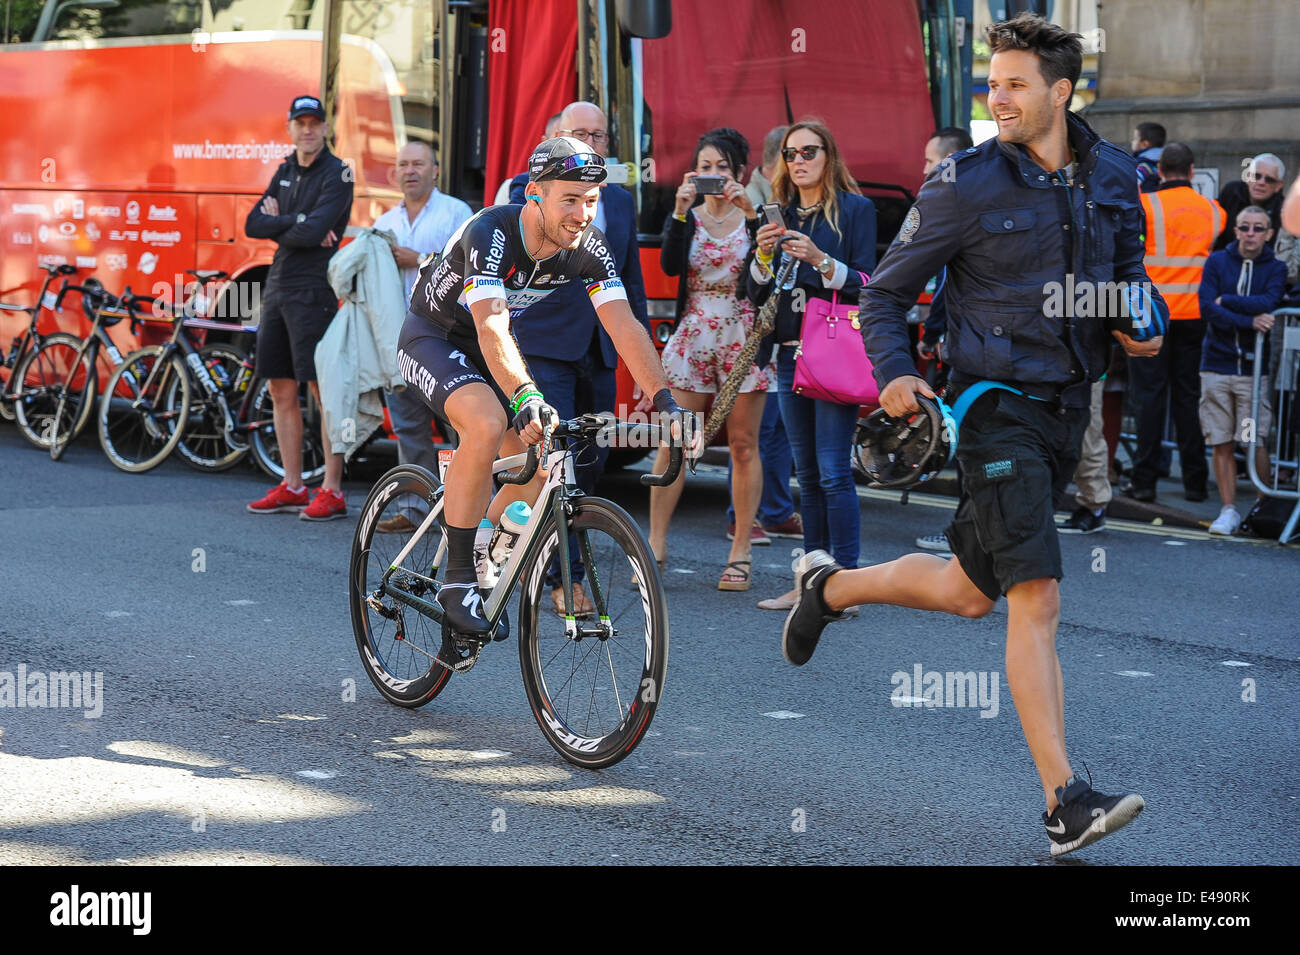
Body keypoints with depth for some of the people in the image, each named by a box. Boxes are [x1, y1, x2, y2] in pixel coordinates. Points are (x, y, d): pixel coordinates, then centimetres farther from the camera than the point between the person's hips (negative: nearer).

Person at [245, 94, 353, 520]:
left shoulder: (337, 174, -6)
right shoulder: (285, 171, 16)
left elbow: (313, 233, -18)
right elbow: (253, 225, 6)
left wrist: (277, 222, -1)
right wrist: (295, 222, -9)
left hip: (313, 289, -8)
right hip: (278, 285, 8)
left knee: (325, 390, -6)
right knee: (281, 390, 9)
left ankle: (333, 492, -4)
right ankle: (292, 488, 16)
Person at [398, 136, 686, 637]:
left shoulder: (589, 248, -16)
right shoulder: (491, 234, -33)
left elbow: (625, 326, -21)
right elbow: (491, 330, -45)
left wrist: (666, 404, -33)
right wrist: (527, 399, -60)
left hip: (490, 349, 7)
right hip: (433, 337, -7)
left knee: (539, 465, -5)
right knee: (488, 424, -33)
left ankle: (486, 566, 20)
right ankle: (456, 579, -24)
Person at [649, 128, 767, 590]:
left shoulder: (754, 217, 3)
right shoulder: (687, 217, 6)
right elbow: (670, 265, -12)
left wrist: (750, 213, -24)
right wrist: (680, 211, -23)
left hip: (743, 338, -1)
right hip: (693, 337, 1)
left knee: (743, 445, 2)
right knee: (673, 443, -3)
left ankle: (740, 552, 8)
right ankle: (656, 546, 3)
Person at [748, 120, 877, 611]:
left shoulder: (855, 209, -1)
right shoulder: (781, 215, 14)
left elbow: (866, 284, -7)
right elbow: (757, 296, 12)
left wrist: (821, 261, -19)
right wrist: (763, 256, -6)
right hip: (791, 353, 6)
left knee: (833, 472, -11)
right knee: (807, 474, 9)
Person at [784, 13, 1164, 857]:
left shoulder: (1112, 176, 6)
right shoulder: (968, 186, -9)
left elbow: (1128, 268, 22)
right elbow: (888, 291, -1)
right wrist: (894, 373, -18)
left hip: (1068, 405, 6)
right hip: (999, 404, -6)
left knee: (971, 590, 15)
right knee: (1038, 599, -17)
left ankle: (832, 585, 41)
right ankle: (1065, 803, -17)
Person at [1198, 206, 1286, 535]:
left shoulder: (1275, 268, 6)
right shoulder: (1218, 261, 7)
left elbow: (1269, 303, -14)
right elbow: (1208, 308, -6)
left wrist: (1227, 301, -8)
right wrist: (1249, 320, -14)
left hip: (1255, 367, -1)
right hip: (1217, 364, 1)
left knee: (1257, 442, -7)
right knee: (1222, 444, 2)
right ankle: (1229, 510, 9)